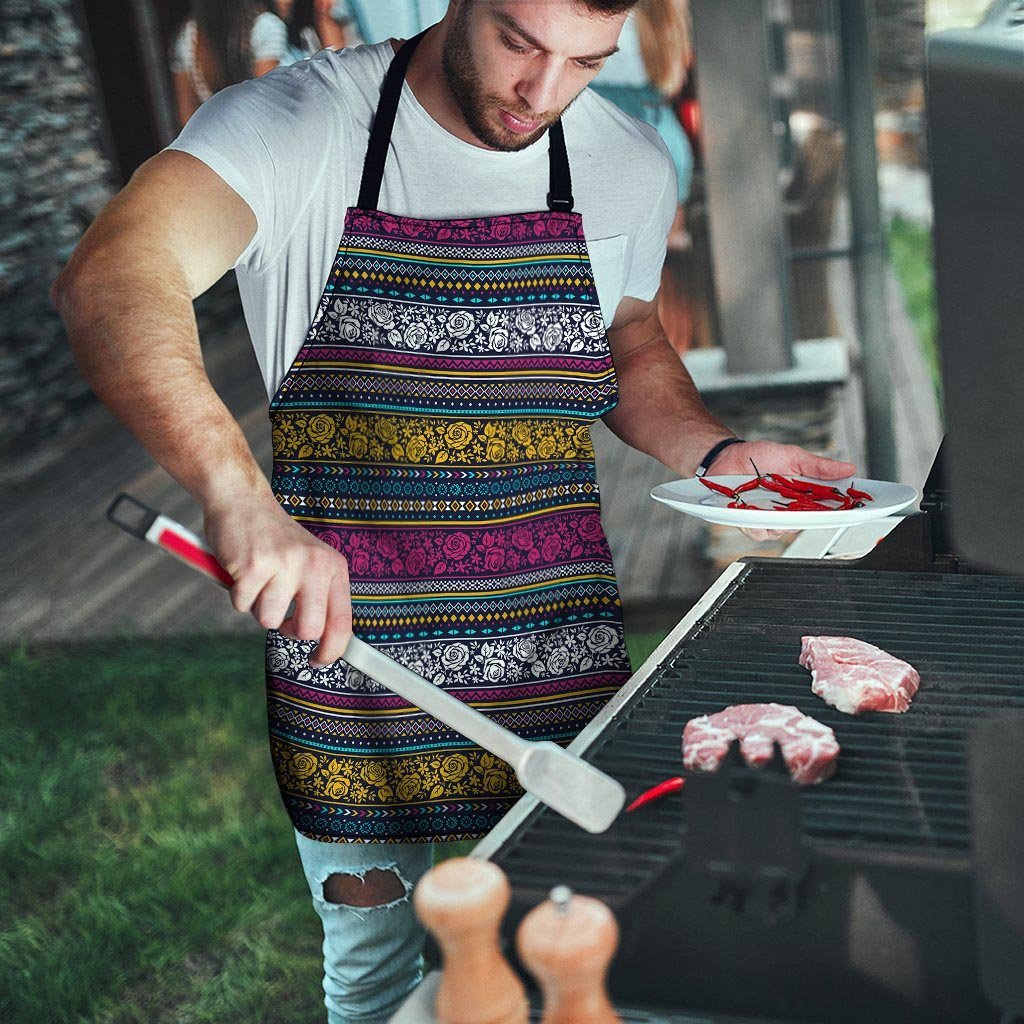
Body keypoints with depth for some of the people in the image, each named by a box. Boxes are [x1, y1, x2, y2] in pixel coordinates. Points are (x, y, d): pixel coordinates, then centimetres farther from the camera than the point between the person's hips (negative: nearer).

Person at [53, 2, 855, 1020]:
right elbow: (109, 281, -30)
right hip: (346, 632, -3)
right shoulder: (296, 124, -13)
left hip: (559, 656, 3)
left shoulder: (630, 165, 1)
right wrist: (239, 496, -46)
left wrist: (717, 453, -2)